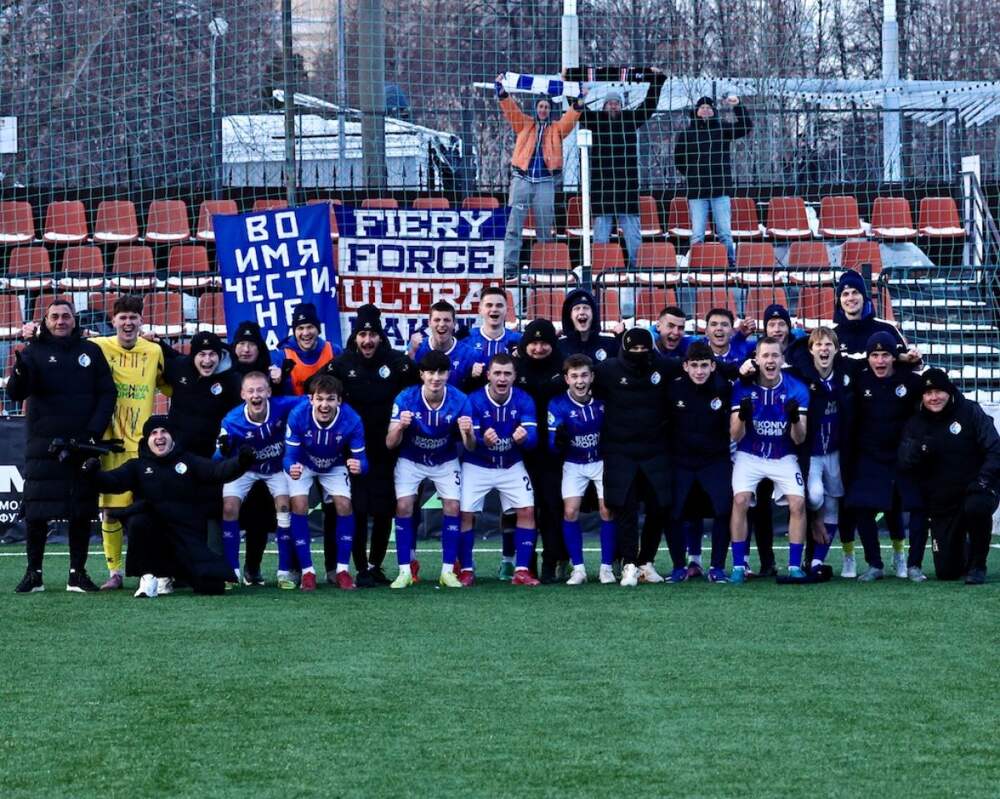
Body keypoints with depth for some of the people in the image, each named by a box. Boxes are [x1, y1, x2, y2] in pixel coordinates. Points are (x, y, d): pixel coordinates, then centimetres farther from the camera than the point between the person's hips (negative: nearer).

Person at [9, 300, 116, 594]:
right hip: (43, 446, -2)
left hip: (83, 445, 2)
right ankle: (34, 573, 3)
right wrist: (22, 360, -27)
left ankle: (78, 573, 9)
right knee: (36, 512, -4)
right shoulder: (34, 352, 4)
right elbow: (15, 393, -8)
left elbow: (107, 393, 7)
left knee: (82, 511, 2)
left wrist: (94, 432, -5)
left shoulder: (90, 352, 10)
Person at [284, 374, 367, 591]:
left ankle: (342, 570, -4)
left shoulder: (351, 421, -32)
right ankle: (307, 571, -8)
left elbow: (361, 458, -28)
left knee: (344, 505, -16)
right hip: (302, 465, -1)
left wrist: (359, 466, -52)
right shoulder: (298, 416, -33)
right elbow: (290, 455, -28)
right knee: (299, 506, -18)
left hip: (335, 466, 1)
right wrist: (291, 467, -52)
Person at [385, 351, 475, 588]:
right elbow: (391, 444, -23)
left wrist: (467, 433, -43)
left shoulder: (459, 400, -22)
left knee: (452, 507, -11)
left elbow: (470, 446, -20)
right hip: (410, 460, -1)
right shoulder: (405, 399, -24)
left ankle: (448, 571, -2)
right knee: (404, 506, -15)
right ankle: (405, 571, -9)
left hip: (446, 461, 1)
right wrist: (400, 427, -45)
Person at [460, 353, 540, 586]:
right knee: (466, 513, -10)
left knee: (527, 510, -11)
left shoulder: (523, 401, -12)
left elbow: (532, 436, -20)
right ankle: (466, 570, 6)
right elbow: (469, 442, -22)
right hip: (477, 467, -2)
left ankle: (521, 571, -4)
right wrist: (483, 441, -45)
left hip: (511, 466, 2)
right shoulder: (474, 401, -18)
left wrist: (523, 437, -45)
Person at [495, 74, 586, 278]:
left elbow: (570, 118, 1)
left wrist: (579, 103, -13)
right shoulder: (524, 125, 16)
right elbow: (510, 109, 5)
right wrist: (502, 92, -8)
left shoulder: (556, 129, 16)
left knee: (545, 227, 1)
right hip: (522, 179, -1)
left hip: (545, 182, 1)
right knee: (514, 225, -8)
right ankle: (510, 266, -11)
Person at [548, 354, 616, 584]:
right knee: (570, 511, -11)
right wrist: (559, 441, -41)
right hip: (574, 464, 0)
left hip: (602, 460, 1)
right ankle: (578, 568, -2)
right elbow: (553, 446, -19)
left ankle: (606, 567, 3)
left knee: (607, 510, -7)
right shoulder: (558, 405, -17)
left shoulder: (602, 400, -14)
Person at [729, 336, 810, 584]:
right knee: (740, 501, -22)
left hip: (783, 458, 1)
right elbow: (735, 436, -12)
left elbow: (799, 439, -11)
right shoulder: (743, 387, -12)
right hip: (750, 456, -1)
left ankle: (795, 566, -5)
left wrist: (795, 420, -33)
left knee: (798, 504, -17)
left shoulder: (796, 390, -11)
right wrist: (742, 417, -33)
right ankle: (738, 566, -14)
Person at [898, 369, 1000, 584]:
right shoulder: (915, 423, 5)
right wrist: (918, 449, -26)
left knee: (976, 507, -41)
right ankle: (965, 551, 37)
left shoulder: (970, 412, -5)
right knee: (946, 572, -1)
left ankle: (977, 565, -17)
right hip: (941, 504, 3)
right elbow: (904, 463, -4)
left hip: (974, 491, -3)